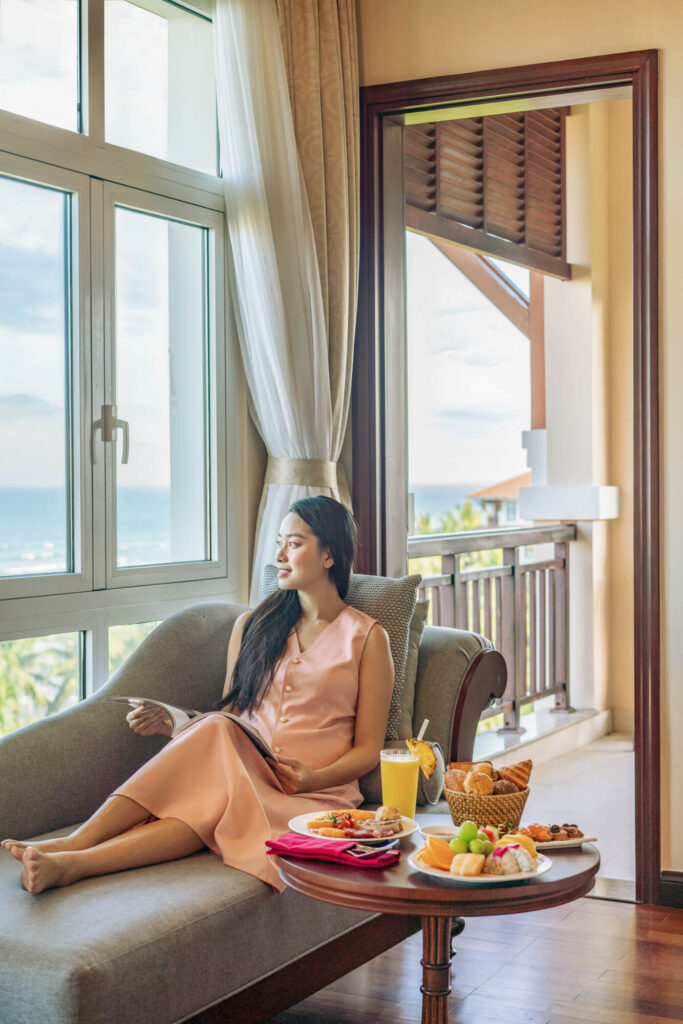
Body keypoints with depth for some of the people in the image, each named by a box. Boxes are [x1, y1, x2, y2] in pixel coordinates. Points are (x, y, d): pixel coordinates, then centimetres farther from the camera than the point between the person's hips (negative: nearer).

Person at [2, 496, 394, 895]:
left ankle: (73, 862, -45)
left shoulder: (367, 637, 5)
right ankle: (75, 843, -42)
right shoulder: (252, 625, 17)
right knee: (214, 731, -33)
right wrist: (169, 724, -3)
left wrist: (312, 778, -15)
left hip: (315, 797, -3)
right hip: (244, 771, 3)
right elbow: (228, 717, 16)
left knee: (218, 802, -36)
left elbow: (368, 750, 3)